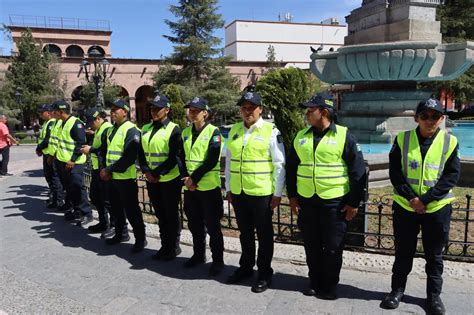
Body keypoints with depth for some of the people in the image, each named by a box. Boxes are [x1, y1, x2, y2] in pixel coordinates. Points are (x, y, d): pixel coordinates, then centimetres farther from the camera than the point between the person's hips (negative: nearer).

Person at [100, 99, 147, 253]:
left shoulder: (131, 130, -14)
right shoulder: (111, 130, 14)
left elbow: (129, 157, -22)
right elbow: (104, 151, 17)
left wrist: (109, 169, -18)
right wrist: (104, 169, -1)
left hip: (126, 177, -8)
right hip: (112, 177, 8)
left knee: (131, 210, -2)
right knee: (116, 208, 18)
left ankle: (140, 239, 12)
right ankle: (121, 233, 35)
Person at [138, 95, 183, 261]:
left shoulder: (173, 129, -8)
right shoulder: (146, 130, 12)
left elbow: (175, 157, -14)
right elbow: (141, 153, 10)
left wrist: (157, 173, -16)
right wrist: (146, 171, -6)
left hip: (170, 179, -6)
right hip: (152, 180, 6)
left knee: (171, 215, 4)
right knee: (160, 215, 15)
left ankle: (174, 247, 18)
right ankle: (165, 246, 27)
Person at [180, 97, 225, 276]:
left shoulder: (213, 132, -7)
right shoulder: (186, 132, 10)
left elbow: (212, 160, -15)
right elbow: (182, 157, 9)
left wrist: (194, 178, -15)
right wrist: (186, 178, -6)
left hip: (208, 186, -6)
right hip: (190, 187, 6)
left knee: (212, 226, 2)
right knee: (195, 224, 16)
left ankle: (218, 260, 15)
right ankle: (198, 255, 32)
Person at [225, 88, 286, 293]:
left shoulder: (271, 131, -7)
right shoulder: (234, 131, 8)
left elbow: (279, 165, -7)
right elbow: (229, 161, 14)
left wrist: (277, 193, -8)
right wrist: (228, 188, 13)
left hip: (262, 193, -5)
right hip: (238, 192, 5)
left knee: (264, 234, 9)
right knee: (245, 232, 18)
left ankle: (264, 274, 23)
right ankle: (245, 267, 35)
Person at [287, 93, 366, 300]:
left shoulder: (344, 136, -7)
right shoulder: (301, 137, 6)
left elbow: (358, 171, -6)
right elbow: (291, 168, 14)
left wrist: (354, 202, -7)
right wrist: (292, 196, 10)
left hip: (335, 202, -4)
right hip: (306, 201, 4)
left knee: (332, 247, 6)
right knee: (311, 245, 13)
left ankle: (330, 287, 23)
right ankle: (315, 282, 31)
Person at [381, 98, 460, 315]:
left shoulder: (450, 142, -4)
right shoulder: (403, 139, -3)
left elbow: (452, 176, -8)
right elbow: (395, 172, -4)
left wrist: (425, 199, -16)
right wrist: (411, 197, -14)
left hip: (437, 208, 0)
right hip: (405, 206, 0)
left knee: (434, 255, 13)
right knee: (403, 252, 13)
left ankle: (434, 295, 30)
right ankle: (397, 290, 29)